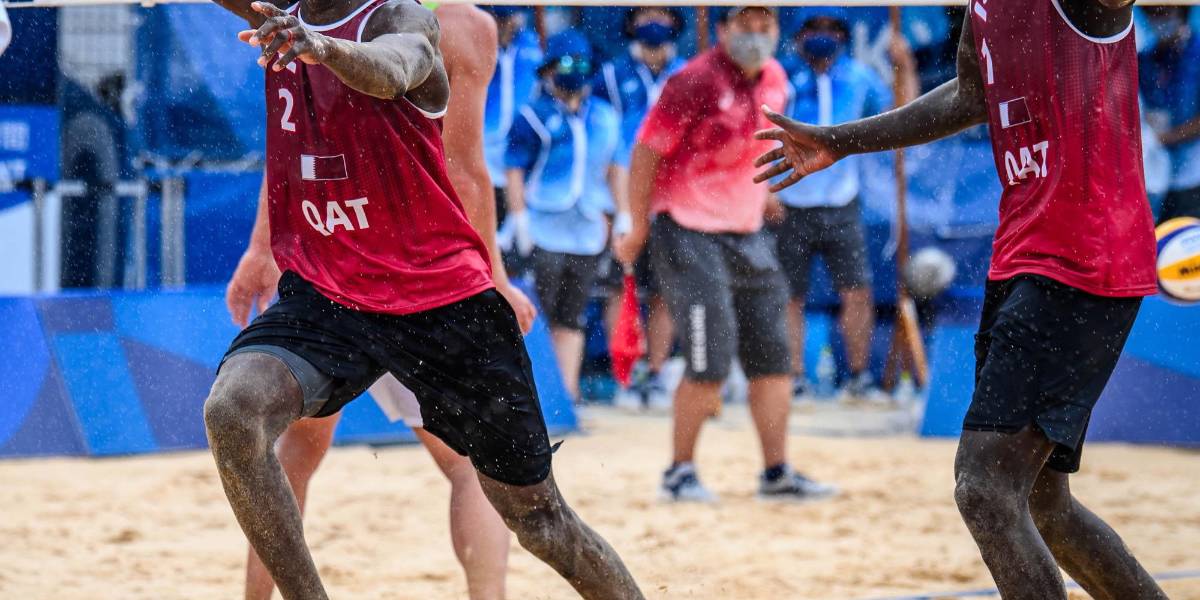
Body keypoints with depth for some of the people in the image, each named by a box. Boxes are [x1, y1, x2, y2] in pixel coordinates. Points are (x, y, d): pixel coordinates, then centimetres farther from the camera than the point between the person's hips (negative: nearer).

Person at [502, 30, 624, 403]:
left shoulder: (604, 117, 12)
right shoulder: (533, 116, -3)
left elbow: (615, 168, 19)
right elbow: (514, 171, -5)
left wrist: (622, 216, 13)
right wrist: (520, 220, -12)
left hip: (588, 231, 4)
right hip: (543, 231, -4)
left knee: (572, 317, 7)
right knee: (537, 315, -5)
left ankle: (568, 391, 8)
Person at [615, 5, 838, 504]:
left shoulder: (774, 79, 6)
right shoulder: (696, 82, -17)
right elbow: (647, 152, -13)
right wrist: (638, 229, -11)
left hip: (747, 234, 8)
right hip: (688, 234, -7)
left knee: (772, 354, 6)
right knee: (711, 361, -11)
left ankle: (776, 473, 14)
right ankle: (680, 473, 3)